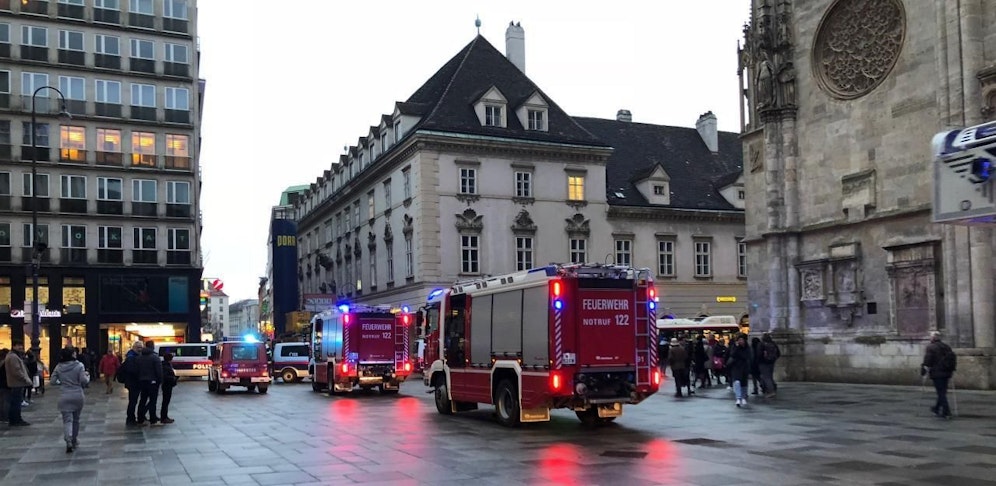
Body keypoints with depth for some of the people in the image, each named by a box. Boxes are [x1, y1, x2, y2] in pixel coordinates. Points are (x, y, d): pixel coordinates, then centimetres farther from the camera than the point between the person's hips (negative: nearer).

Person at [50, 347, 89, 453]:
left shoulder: (59, 367, -1)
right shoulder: (79, 365, -9)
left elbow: (53, 381, 0)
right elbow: (84, 381, -13)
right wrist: (87, 375, 8)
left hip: (64, 397, 0)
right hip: (78, 396, 0)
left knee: (67, 420, -1)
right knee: (76, 419, 15)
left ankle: (69, 441, -22)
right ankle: (75, 442, 25)